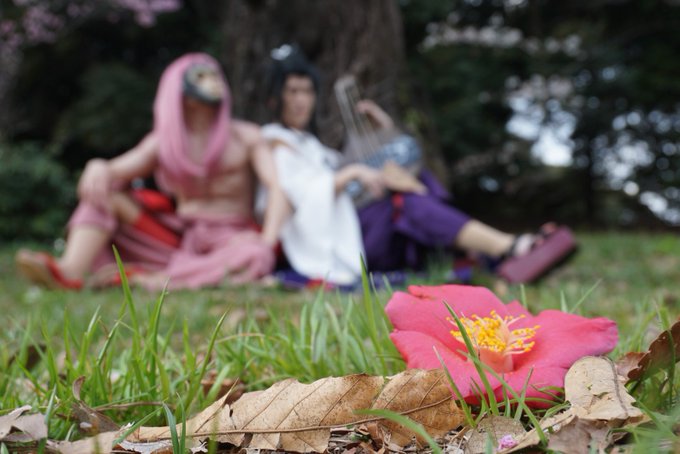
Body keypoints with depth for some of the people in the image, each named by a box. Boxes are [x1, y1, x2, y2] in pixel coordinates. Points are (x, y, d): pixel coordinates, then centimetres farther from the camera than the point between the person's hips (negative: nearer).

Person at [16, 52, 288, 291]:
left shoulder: (245, 137, -1)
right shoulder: (162, 142, 8)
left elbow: (277, 188, -13)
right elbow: (115, 170, -5)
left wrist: (266, 244, -28)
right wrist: (98, 167, -30)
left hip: (232, 241, -3)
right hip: (178, 238, 3)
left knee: (254, 257, -39)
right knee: (104, 190, -9)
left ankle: (143, 279, -38)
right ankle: (71, 270, -34)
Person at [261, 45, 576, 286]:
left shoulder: (312, 146, 35)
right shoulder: (276, 143, 7)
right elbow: (302, 198, -12)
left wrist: (384, 129, 16)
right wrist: (352, 173, -22)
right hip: (329, 247, -8)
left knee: (416, 182, -11)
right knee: (407, 202, -28)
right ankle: (511, 248, -46)